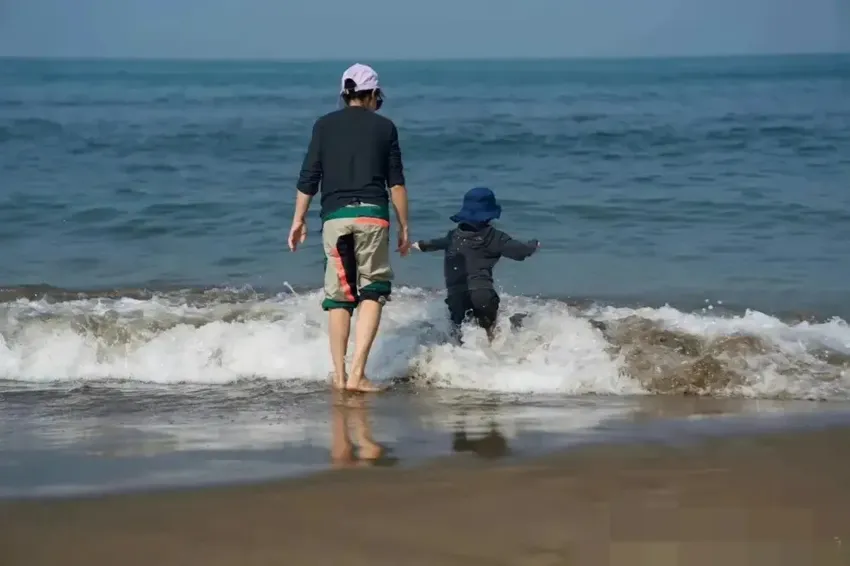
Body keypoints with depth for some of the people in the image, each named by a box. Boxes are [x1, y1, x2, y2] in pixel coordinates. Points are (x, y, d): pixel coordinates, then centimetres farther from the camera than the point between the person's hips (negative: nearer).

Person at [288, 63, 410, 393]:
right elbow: (396, 182, 5)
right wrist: (404, 227, 10)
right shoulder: (384, 127, 6)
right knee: (372, 291, 3)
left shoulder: (324, 125, 9)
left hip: (335, 216, 2)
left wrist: (299, 220, 14)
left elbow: (308, 177, 6)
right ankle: (357, 372, -10)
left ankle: (339, 375, 7)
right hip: (372, 215, -2)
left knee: (338, 296, 8)